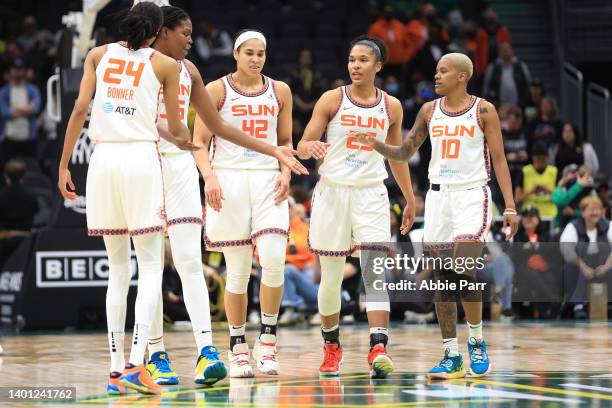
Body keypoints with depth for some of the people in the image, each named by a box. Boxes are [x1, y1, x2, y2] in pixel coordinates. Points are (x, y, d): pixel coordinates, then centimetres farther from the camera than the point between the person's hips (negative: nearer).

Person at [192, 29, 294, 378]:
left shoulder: (280, 91, 11)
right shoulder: (217, 91, 3)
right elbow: (199, 141, 1)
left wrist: (285, 172, 0)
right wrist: (209, 176, -15)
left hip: (268, 181, 2)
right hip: (228, 180, -2)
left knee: (274, 259, -16)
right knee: (238, 270, -1)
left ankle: (268, 339, -1)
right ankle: (238, 347, 11)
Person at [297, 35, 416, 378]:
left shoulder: (392, 106, 6)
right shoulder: (332, 100, -1)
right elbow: (303, 144, -2)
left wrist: (410, 199, 20)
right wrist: (310, 148, -26)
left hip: (371, 195, 1)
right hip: (333, 192, -1)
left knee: (377, 272, -16)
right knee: (331, 276, 6)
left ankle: (379, 349, -24)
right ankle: (332, 347, 24)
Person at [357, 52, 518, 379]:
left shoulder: (483, 110, -2)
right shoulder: (430, 111, 9)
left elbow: (499, 160, -2)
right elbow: (405, 152, 13)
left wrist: (510, 207, -8)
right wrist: (375, 145, -5)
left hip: (472, 195, -5)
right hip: (438, 196, 5)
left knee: (464, 272, -18)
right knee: (442, 279, 2)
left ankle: (477, 343, 2)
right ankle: (451, 357, 7)